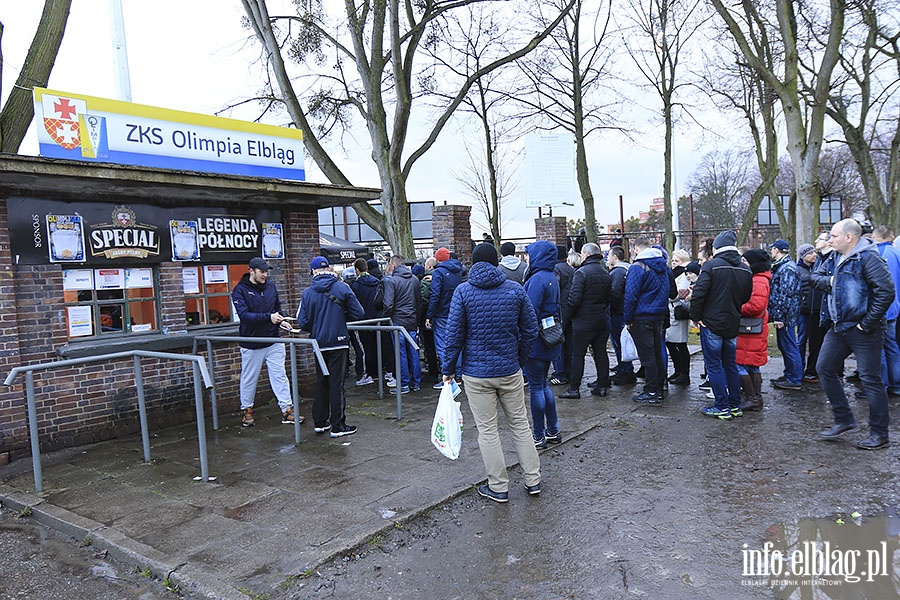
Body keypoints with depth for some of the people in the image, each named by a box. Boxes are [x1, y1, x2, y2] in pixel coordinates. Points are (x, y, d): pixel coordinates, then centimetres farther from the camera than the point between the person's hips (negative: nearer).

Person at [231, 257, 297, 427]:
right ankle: (246, 410, 28)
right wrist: (269, 317, -31)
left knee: (280, 375, 4)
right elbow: (244, 315, -22)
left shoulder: (270, 286, 6)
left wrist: (281, 321, 0)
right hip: (251, 344, -3)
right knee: (249, 379, 11)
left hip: (274, 341, 4)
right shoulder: (240, 290, -9)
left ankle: (287, 410, 9)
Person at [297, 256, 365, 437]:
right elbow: (358, 314, -7)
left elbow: (302, 322, -3)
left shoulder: (307, 293, -2)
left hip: (319, 344, 3)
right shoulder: (342, 287, -6)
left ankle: (320, 422, 22)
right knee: (337, 383, 1)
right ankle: (338, 426, 5)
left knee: (321, 382, 15)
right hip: (338, 342, -3)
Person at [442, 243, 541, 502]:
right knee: (520, 424, 15)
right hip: (510, 371, 3)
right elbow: (530, 330, 3)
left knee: (487, 430, 7)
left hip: (476, 373, -2)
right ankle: (533, 480, 24)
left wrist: (448, 369, 1)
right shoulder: (515, 289, -1)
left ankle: (498, 487, 17)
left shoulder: (463, 291, -7)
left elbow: (454, 334, -8)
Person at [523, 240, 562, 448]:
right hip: (549, 339, 10)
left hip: (536, 342, -10)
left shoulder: (538, 279, -18)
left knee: (536, 387, 0)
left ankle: (539, 437, 9)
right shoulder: (552, 277, 12)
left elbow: (531, 313, -23)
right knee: (543, 385, 19)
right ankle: (553, 431, 27)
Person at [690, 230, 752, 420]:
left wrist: (695, 317, -7)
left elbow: (698, 293, -18)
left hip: (712, 324, -6)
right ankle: (735, 406, 21)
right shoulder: (745, 270, 7)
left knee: (714, 365, 1)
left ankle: (722, 407, 3)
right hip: (733, 325, 6)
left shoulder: (711, 265, -13)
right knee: (731, 364, 15)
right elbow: (747, 299, 13)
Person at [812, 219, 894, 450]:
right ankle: (844, 420, 22)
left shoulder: (868, 258, -16)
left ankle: (879, 434, 12)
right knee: (824, 368, 11)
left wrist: (867, 323, -18)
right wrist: (828, 281, -4)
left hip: (861, 330, -9)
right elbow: (816, 275, 19)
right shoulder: (834, 257, 10)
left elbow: (886, 291, -22)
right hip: (838, 327, 9)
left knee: (870, 379, -1)